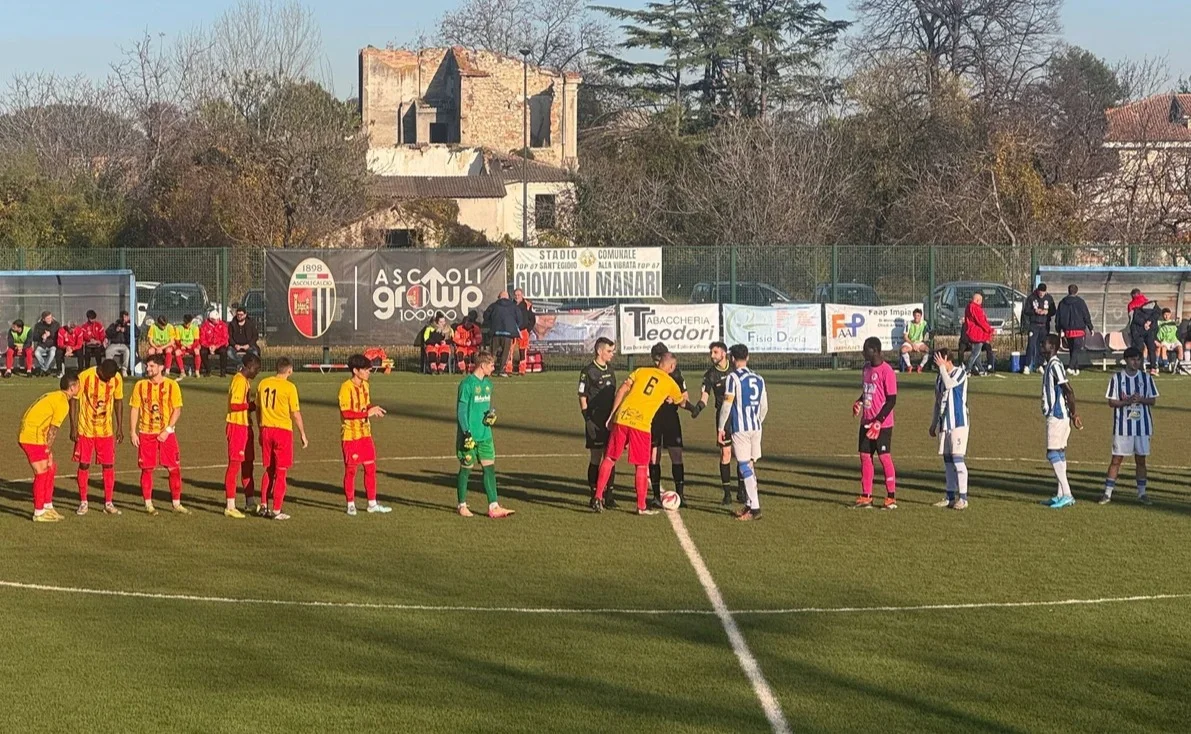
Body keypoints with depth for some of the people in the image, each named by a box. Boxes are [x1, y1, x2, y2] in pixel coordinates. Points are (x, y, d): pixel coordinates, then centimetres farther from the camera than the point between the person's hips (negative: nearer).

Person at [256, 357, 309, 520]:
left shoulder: (263, 383, 4)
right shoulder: (289, 387, -10)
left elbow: (258, 409, 12)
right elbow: (296, 414, -8)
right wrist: (303, 434, 2)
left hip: (266, 429, 5)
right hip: (283, 430, -5)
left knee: (269, 470, 18)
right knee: (281, 472, 3)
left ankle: (263, 506, 17)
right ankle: (276, 511, 3)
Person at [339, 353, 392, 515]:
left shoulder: (365, 386, 8)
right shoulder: (346, 387, -16)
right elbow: (345, 412, -20)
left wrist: (374, 408, -4)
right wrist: (367, 413, -23)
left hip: (365, 433, 7)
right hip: (351, 435, -7)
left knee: (371, 467, 8)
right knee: (351, 469, 2)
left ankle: (372, 503, 16)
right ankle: (351, 504, 12)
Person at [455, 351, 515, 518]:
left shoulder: (488, 383, 10)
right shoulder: (467, 383, -13)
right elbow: (461, 410, -14)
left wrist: (491, 414, -1)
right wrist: (466, 433, -19)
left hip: (485, 435, 7)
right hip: (470, 436, -7)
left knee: (490, 468, 2)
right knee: (466, 469, 4)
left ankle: (493, 507, 2)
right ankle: (461, 505, 17)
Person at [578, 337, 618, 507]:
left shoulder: (610, 370, 13)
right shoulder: (588, 371, -8)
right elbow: (582, 397, -8)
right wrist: (588, 420, -14)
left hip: (610, 421, 6)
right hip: (596, 422, -6)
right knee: (595, 458, -1)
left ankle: (609, 496, 12)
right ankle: (594, 496, 6)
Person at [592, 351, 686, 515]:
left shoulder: (641, 371, 14)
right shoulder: (670, 383, 11)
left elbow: (621, 390, 5)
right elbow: (681, 401, 31)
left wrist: (612, 415, 9)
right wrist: (684, 398, 55)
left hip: (622, 418, 2)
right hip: (641, 424, -2)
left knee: (609, 458, 11)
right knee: (641, 466, 8)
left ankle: (598, 497, 7)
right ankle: (641, 506, 12)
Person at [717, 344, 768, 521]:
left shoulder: (733, 378, -8)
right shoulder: (758, 379, 12)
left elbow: (727, 405, -11)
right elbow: (764, 406, 15)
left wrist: (720, 427, -4)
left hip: (740, 429, -6)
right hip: (756, 428, 6)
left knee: (745, 467, -6)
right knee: (750, 466, 15)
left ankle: (755, 508, -11)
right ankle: (750, 504, 18)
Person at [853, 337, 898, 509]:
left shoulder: (886, 371, -15)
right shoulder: (867, 368, 10)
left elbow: (892, 400, -16)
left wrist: (878, 421, -20)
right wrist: (858, 402, 2)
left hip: (882, 424, -8)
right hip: (866, 422, 8)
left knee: (884, 457, -3)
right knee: (865, 456, 7)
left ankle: (891, 498, 5)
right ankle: (866, 497, 12)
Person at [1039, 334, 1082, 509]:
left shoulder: (1055, 366, -16)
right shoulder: (1050, 365, 15)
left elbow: (1068, 391, -21)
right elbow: (1067, 391, 18)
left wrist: (1073, 412, -15)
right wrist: (1072, 413, 15)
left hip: (1057, 416, -10)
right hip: (1058, 415, 10)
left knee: (1054, 453, -10)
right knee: (1059, 454, 12)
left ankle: (1067, 494, -12)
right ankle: (1061, 495, 15)